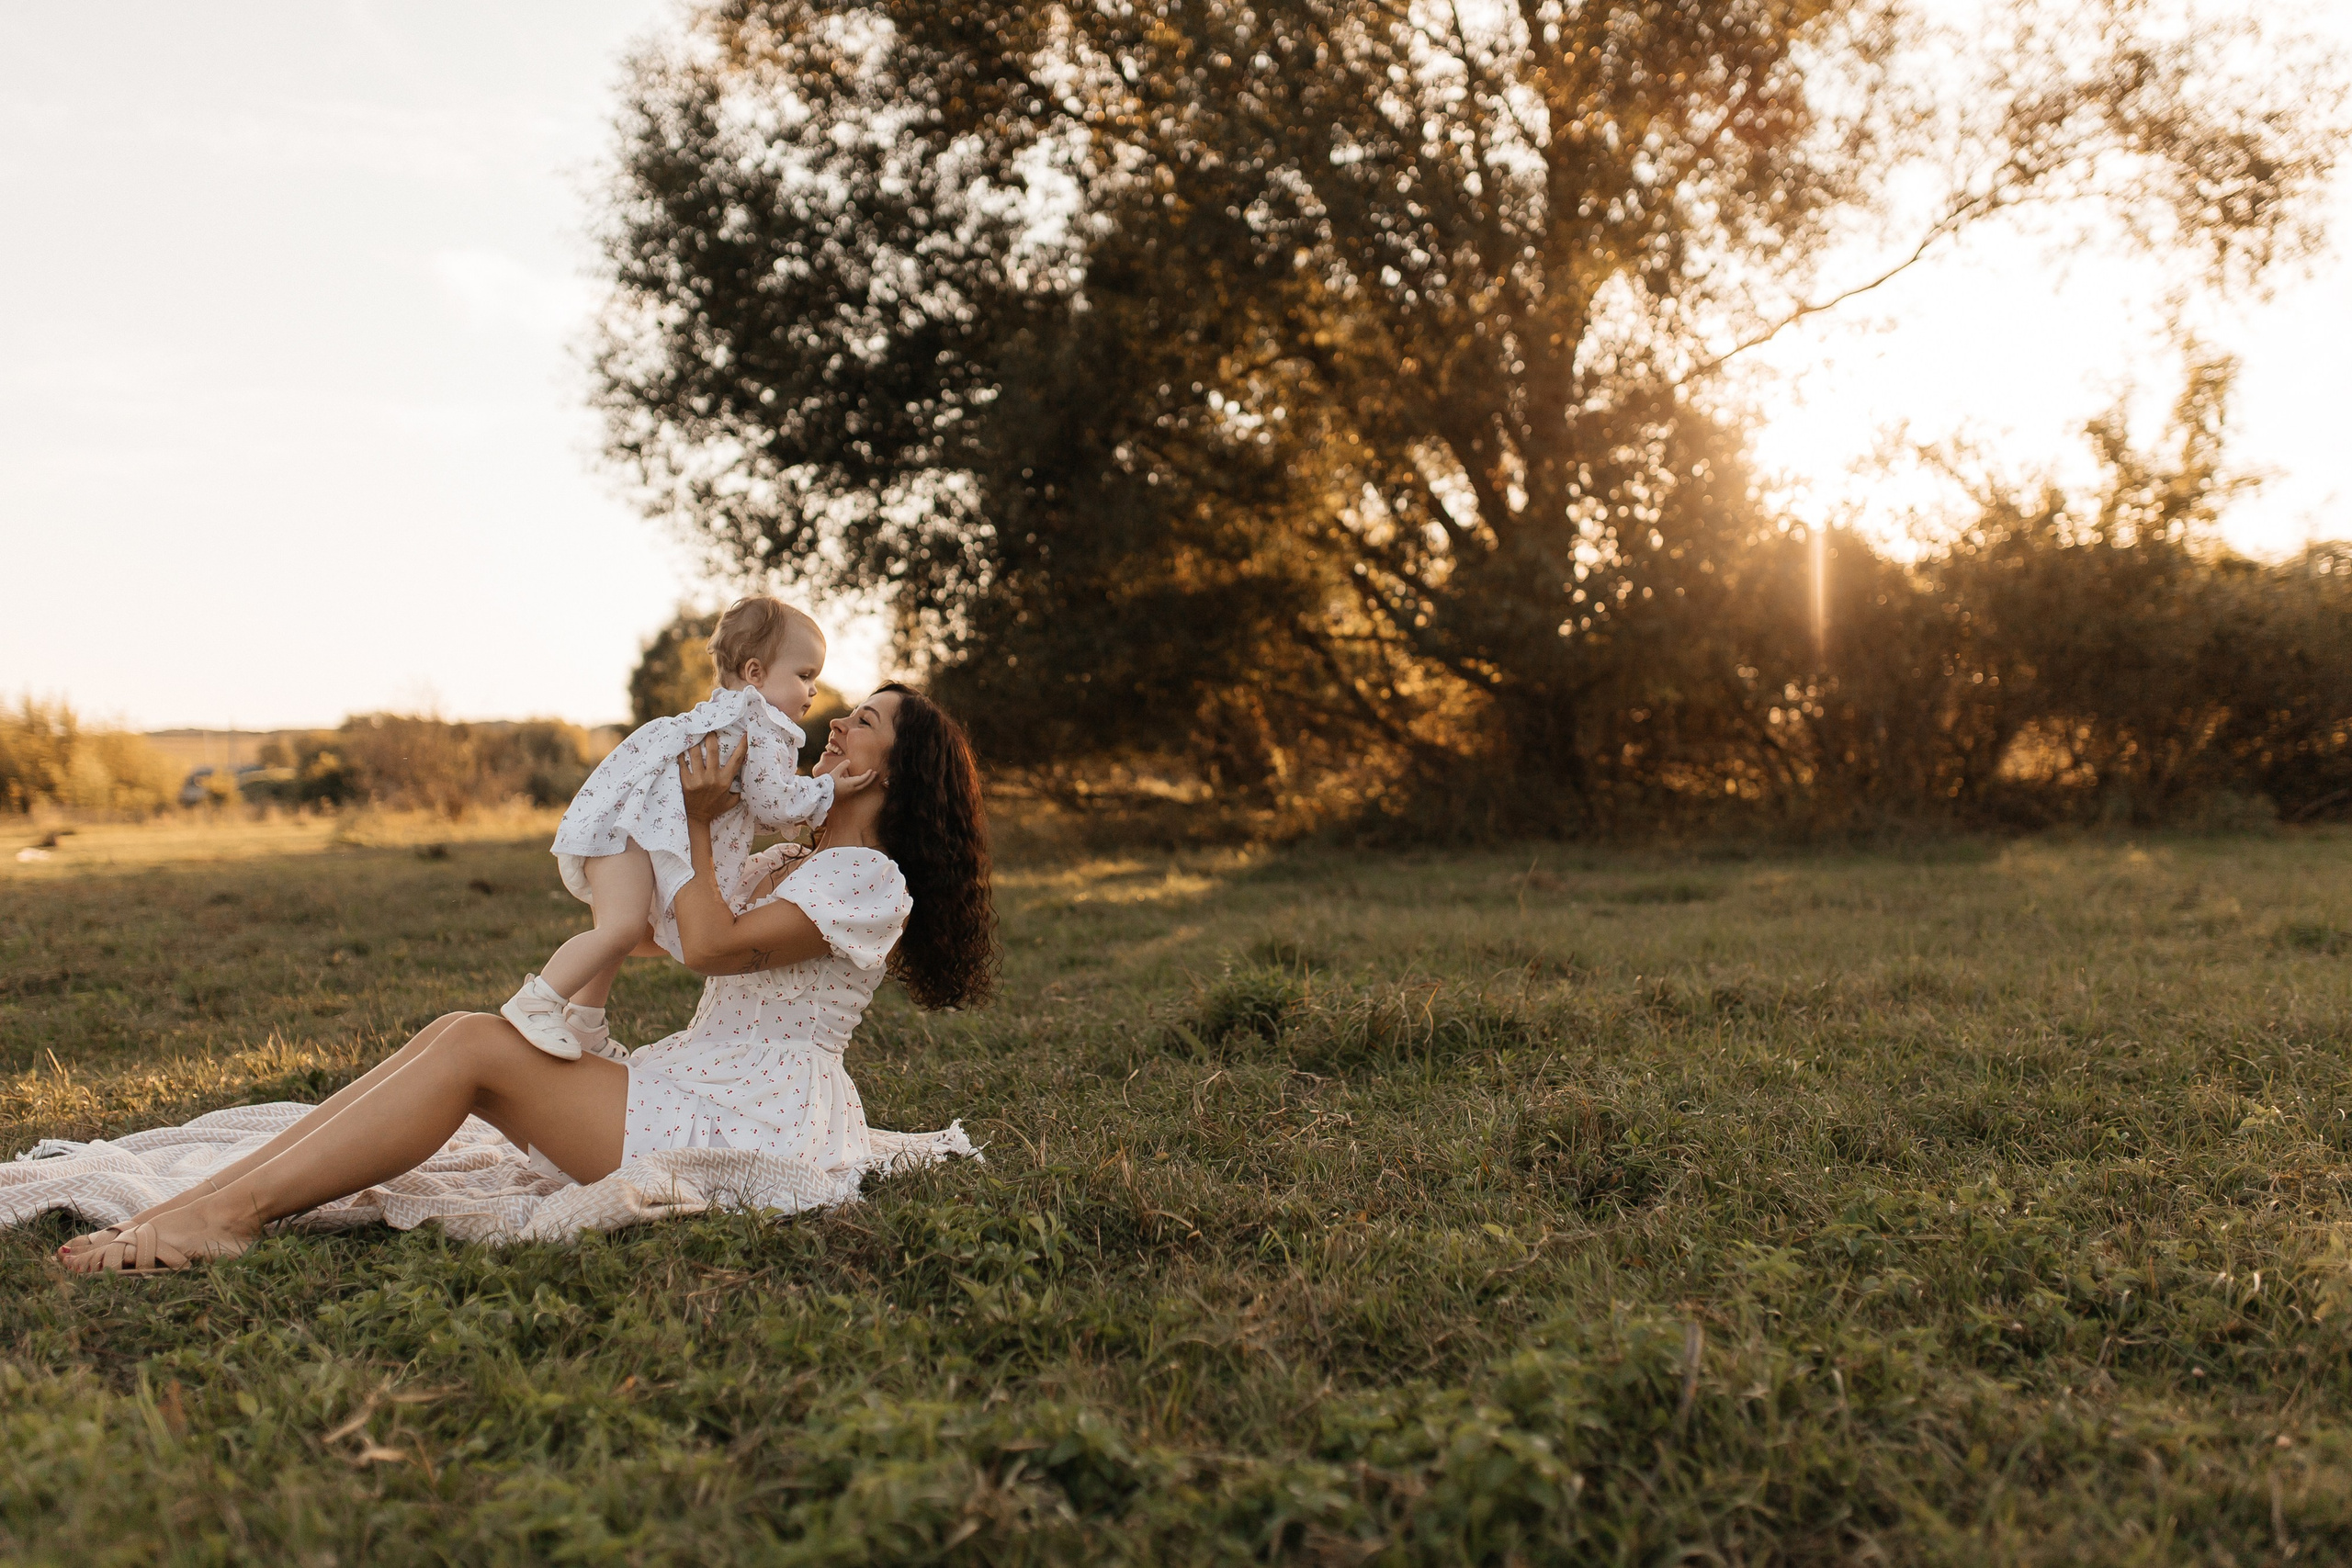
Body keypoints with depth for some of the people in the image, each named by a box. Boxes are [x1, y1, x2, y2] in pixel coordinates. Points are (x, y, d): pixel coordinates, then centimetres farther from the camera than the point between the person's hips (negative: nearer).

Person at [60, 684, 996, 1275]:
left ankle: (227, 1214, -19)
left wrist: (698, 824, -10)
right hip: (695, 1085, 9)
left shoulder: (870, 879, -9)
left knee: (473, 1046, -18)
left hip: (741, 1136, -9)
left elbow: (712, 948, -20)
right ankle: (207, 1202, -12)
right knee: (457, 1032, -6)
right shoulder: (797, 857, 23)